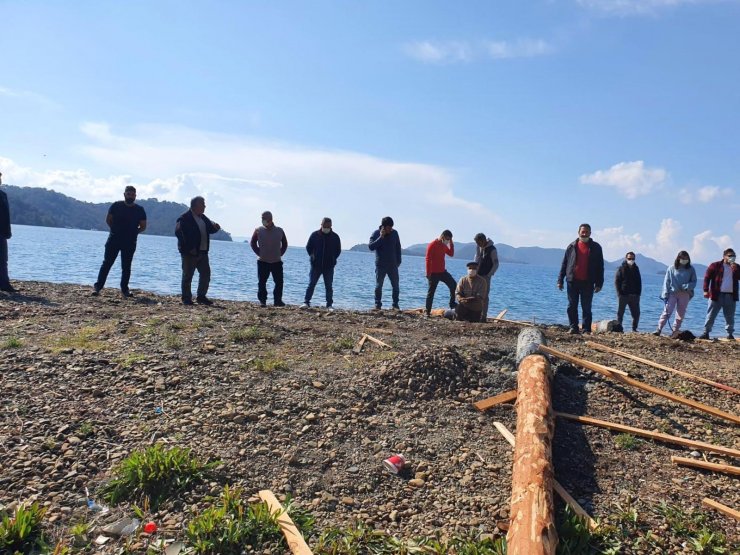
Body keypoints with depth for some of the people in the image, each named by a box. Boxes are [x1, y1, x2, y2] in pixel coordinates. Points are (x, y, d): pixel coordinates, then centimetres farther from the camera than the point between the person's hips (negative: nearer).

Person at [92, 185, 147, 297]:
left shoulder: (140, 210, 2)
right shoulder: (116, 206, 1)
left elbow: (143, 226, 8)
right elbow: (108, 220, 9)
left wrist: (134, 232, 0)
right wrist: (116, 229, 3)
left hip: (130, 243, 1)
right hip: (114, 240, -1)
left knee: (126, 267, 6)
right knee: (107, 263, -1)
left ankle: (124, 289, 13)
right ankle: (98, 286, 4)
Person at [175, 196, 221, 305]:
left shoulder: (203, 218, 14)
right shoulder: (184, 218, -10)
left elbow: (210, 229, 21)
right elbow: (179, 233, -17)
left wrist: (215, 227, -5)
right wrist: (189, 248, -21)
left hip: (202, 252, 8)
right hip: (189, 253, -8)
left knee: (206, 274, 7)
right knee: (188, 275, 1)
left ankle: (201, 296, 18)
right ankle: (186, 298, 9)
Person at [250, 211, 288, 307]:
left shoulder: (279, 231, 2)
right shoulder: (258, 230, -1)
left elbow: (285, 244, 14)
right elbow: (253, 243, 10)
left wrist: (280, 253, 4)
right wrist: (259, 253, 0)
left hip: (277, 262, 1)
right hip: (262, 262, -1)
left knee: (279, 282, 2)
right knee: (262, 282, 1)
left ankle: (278, 300, 12)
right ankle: (262, 301, 10)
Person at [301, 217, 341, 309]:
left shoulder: (335, 237, 1)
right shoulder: (315, 235, 0)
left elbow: (338, 250, 12)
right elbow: (308, 247, 10)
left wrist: (333, 259, 5)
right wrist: (312, 257, 4)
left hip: (329, 267, 1)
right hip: (316, 265, -1)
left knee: (329, 286, 4)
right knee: (311, 284, -2)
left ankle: (329, 305, 10)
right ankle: (306, 302, 2)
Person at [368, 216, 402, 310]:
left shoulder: (394, 233, 3)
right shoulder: (376, 233, -5)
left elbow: (398, 247, 12)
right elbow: (371, 247, -17)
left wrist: (398, 261, 8)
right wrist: (381, 237, -22)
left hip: (393, 264, 2)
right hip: (380, 265, -2)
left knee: (395, 286, 3)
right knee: (378, 286, 1)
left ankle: (395, 305, 11)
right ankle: (378, 305, 10)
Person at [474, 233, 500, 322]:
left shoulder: (492, 250, -13)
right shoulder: (478, 247, 6)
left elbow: (496, 264, -9)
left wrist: (489, 275, -12)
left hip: (485, 276, -6)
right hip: (477, 275, 6)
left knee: (484, 296, -5)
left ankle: (483, 316, -2)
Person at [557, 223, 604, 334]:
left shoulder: (596, 247, 6)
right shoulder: (571, 247, 9)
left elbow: (600, 267, 5)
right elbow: (564, 264, 10)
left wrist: (599, 283, -1)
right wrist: (560, 280, 5)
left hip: (588, 283, -1)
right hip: (572, 282, 2)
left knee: (586, 308, 2)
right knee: (572, 307, 4)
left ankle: (586, 329, 6)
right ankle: (573, 327, 12)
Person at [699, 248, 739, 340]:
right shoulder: (715, 265, 0)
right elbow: (707, 277, -3)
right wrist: (706, 290, -11)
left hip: (731, 296, 3)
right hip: (716, 295, -3)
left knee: (730, 317, 10)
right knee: (711, 315, -1)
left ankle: (730, 334, 20)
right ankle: (706, 333, 4)